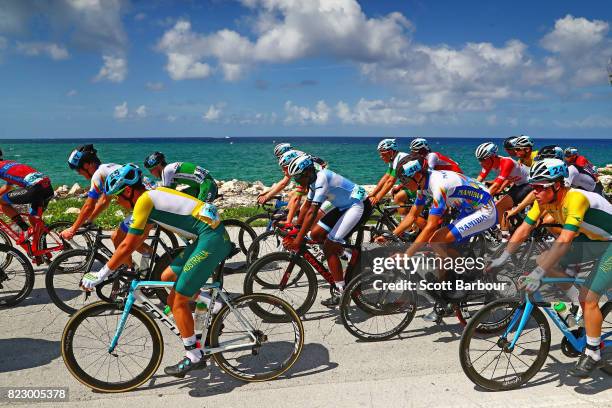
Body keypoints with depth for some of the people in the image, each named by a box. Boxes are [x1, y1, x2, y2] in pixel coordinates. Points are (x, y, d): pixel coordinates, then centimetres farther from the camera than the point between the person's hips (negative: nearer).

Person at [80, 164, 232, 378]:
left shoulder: (144, 200, -11)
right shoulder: (152, 195, 17)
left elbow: (127, 246, -11)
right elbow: (140, 237, 26)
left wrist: (101, 274, -1)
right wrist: (115, 262, 29)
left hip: (211, 239, -10)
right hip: (209, 235, 10)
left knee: (178, 300, -1)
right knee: (168, 277, 20)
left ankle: (194, 356, 10)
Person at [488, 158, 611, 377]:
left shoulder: (576, 198, -34)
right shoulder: (544, 199, -12)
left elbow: (564, 242, -41)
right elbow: (524, 229, -9)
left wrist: (538, 274, -45)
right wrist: (503, 258, -17)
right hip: (590, 241, 8)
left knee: (589, 298, -15)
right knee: (543, 260, -8)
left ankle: (592, 355, 6)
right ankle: (581, 305, 8)